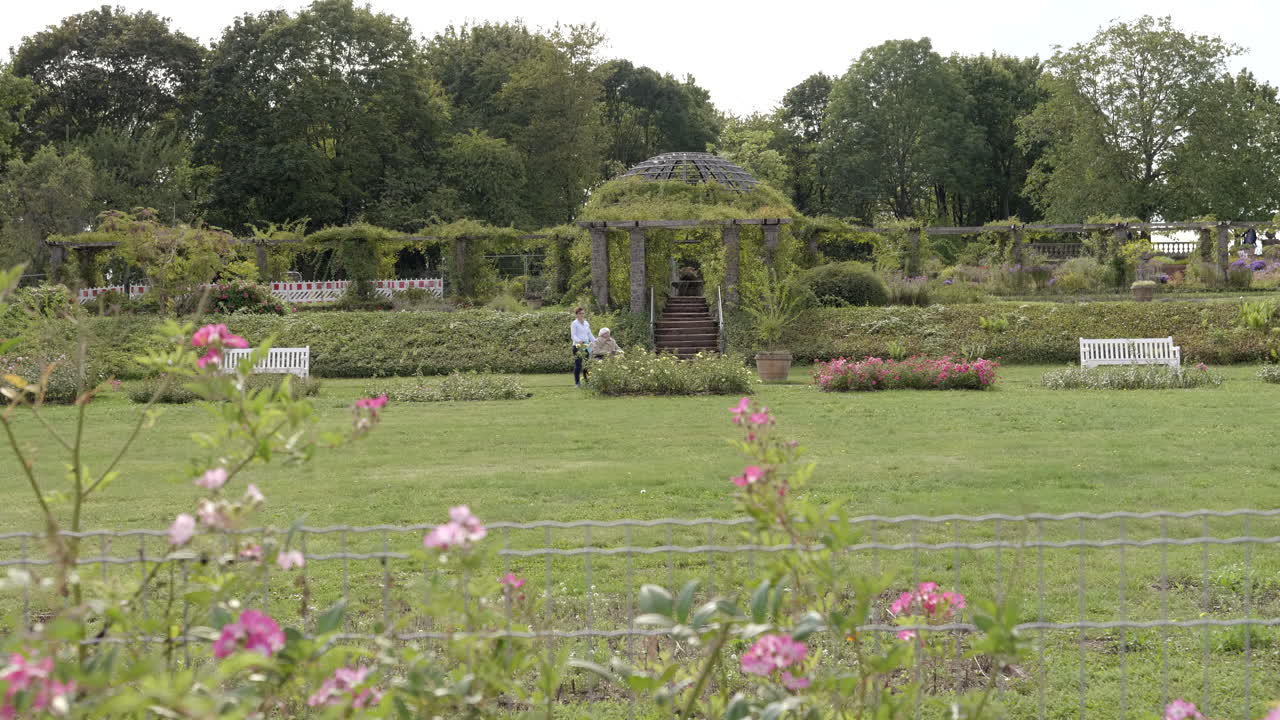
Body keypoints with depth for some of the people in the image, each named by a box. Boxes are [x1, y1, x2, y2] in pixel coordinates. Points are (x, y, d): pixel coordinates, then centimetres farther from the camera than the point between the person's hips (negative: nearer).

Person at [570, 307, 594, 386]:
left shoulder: (586, 323, 16)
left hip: (586, 345, 6)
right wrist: (579, 341, -29)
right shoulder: (574, 324, -2)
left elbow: (590, 334, 21)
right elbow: (573, 336, -10)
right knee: (578, 364, -6)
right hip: (578, 346, -6)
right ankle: (577, 382, -1)